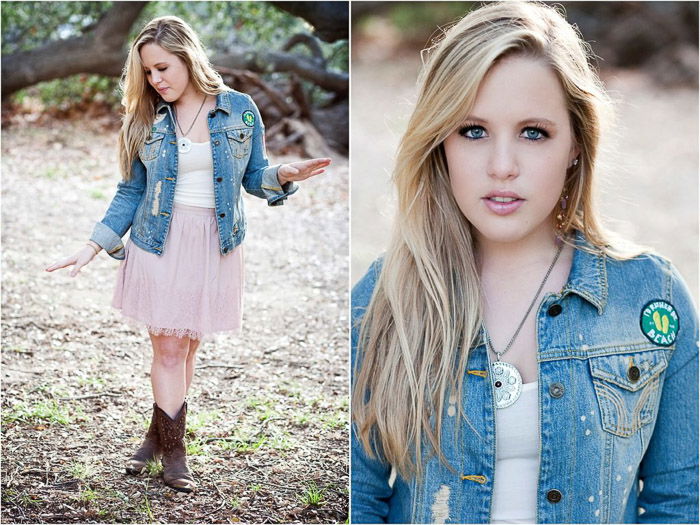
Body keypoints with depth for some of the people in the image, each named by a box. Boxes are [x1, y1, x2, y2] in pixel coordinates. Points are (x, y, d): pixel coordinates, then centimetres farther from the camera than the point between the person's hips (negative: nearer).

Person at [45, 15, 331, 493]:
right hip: (160, 243, 0)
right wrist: (95, 245, -1)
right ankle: (173, 448, 9)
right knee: (168, 347, -2)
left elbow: (253, 175, 7)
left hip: (215, 245, 0)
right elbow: (131, 191, 7)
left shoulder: (240, 109, -1)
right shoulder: (145, 119, 2)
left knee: (188, 345, 6)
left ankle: (160, 434, 23)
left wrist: (283, 176, -15)